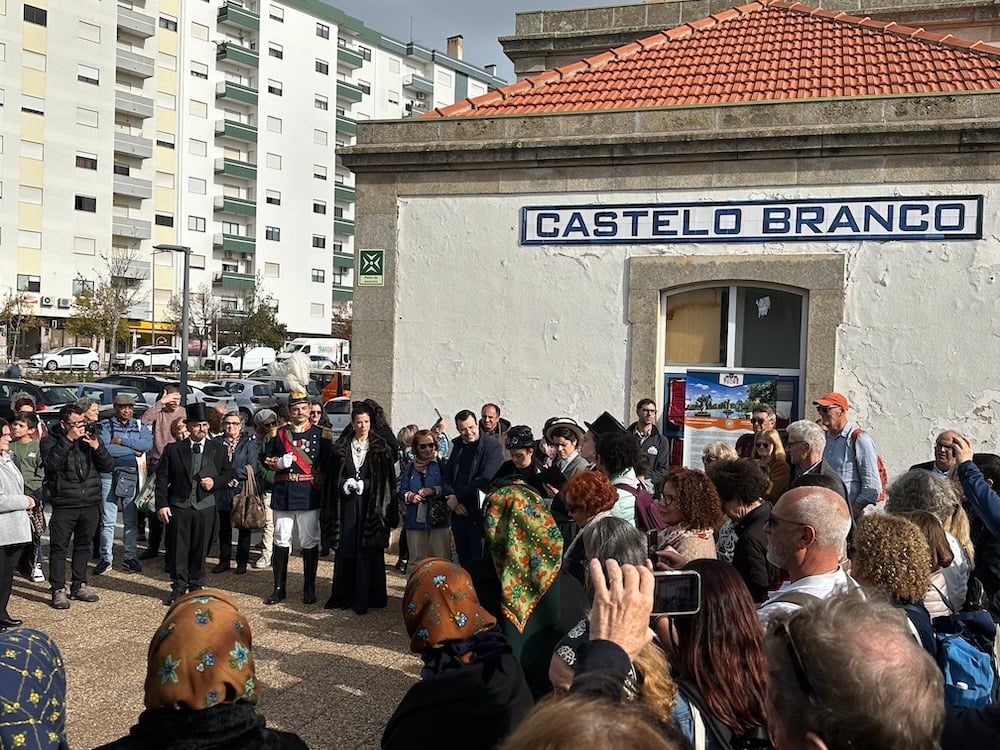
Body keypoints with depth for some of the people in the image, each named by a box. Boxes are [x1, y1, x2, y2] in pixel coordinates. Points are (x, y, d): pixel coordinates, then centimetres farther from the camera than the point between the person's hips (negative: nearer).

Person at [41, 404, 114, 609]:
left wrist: (97, 447, -13)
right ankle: (58, 590, 8)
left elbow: (108, 466, 2)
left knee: (83, 545, 13)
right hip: (64, 505, -4)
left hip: (90, 503, 4)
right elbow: (51, 463, -23)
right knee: (59, 547, 0)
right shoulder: (50, 440, -2)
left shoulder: (91, 437, 8)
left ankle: (79, 586, 24)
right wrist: (68, 439, -24)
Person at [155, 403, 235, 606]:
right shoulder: (173, 450, 2)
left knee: (200, 549, 7)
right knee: (178, 548, 4)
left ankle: (196, 585, 21)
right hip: (178, 506, -1)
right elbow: (162, 478, 2)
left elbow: (228, 473, 12)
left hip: (205, 507, 1)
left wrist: (215, 482, -9)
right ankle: (178, 587, 16)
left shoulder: (218, 450, 7)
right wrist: (162, 504, -6)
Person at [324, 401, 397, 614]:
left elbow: (386, 478, -2)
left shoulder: (380, 448, 2)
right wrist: (345, 485, -8)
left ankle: (365, 599, 4)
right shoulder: (342, 448, 9)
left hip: (370, 505, -2)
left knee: (368, 551, -2)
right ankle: (344, 596, 14)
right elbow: (334, 476, 10)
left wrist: (363, 485, -12)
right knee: (345, 550, 5)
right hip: (347, 506, 2)